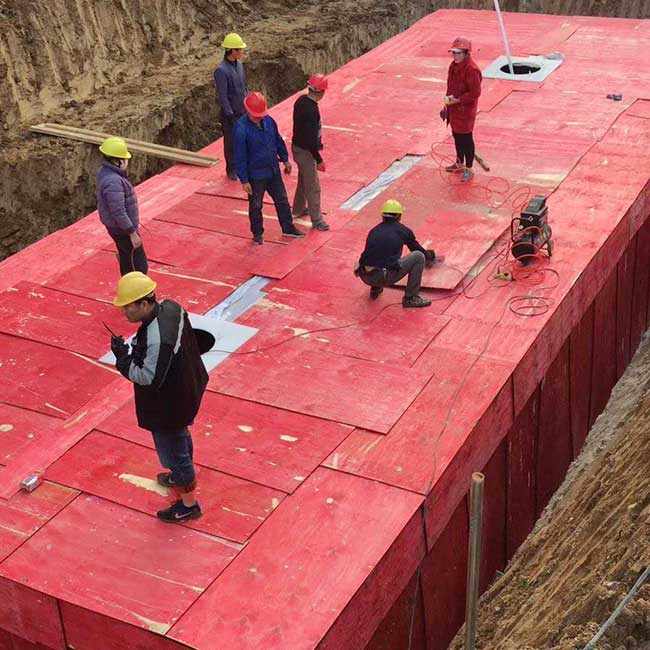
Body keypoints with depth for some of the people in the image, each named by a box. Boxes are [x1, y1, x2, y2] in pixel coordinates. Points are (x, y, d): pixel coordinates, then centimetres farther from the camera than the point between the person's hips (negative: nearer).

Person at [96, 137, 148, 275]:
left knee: (126, 261, 22)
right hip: (122, 229, -10)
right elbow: (119, 213, -30)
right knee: (140, 265, 0)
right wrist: (133, 233, -23)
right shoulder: (113, 182, -31)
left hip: (114, 226, 10)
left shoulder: (104, 171, 1)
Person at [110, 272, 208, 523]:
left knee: (172, 451, 12)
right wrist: (136, 349, -1)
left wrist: (122, 357, -23)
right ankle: (181, 477, 59)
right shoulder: (171, 307, -11)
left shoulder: (156, 340, -39)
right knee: (181, 437, 33)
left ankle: (189, 504, 31)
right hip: (186, 390, 10)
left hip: (168, 406, -10)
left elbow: (149, 379, -30)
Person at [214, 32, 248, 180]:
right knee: (231, 143, 7)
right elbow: (222, 96, -19)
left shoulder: (239, 65, 5)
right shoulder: (221, 70, -19)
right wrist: (230, 116, -18)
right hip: (230, 115, -7)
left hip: (243, 112, 7)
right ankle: (231, 170, 22)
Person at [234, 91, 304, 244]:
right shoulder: (241, 128, -24)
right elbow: (240, 157, -20)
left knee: (282, 200, 18)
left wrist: (285, 159, 16)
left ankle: (288, 227, 36)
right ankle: (257, 233, 33)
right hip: (255, 175, -6)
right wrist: (244, 180, -17)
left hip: (273, 170, 6)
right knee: (256, 206, 13)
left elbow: (278, 141, 10)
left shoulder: (268, 121, -7)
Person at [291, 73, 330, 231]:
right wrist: (319, 160, -20)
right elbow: (310, 139, -28)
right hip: (305, 152, -9)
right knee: (313, 187, 2)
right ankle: (317, 221, 11)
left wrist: (317, 143, 22)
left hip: (297, 147, 10)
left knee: (303, 180, 28)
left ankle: (299, 209, 45)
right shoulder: (311, 110, -30)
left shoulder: (301, 100, -2)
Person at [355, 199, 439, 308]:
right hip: (386, 277, -5)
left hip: (365, 277, 6)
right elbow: (417, 248, 27)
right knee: (418, 257, 8)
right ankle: (410, 298, 6)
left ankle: (375, 289, 30)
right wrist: (430, 258, 51)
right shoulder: (403, 230, 10)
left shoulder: (374, 230, 21)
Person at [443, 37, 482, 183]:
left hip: (466, 110, -9)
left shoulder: (471, 69, -22)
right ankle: (460, 164, 38)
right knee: (457, 136, 21)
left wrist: (457, 100, -26)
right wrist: (448, 103, 17)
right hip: (454, 109, 9)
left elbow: (475, 92, -23)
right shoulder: (454, 65, 7)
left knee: (466, 139, 0)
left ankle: (468, 170, 11)